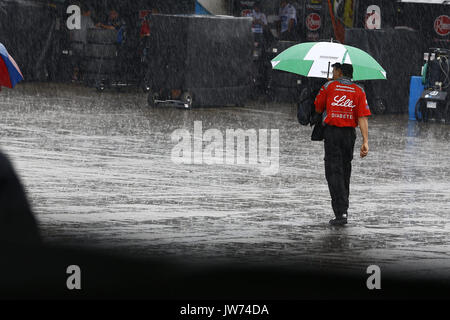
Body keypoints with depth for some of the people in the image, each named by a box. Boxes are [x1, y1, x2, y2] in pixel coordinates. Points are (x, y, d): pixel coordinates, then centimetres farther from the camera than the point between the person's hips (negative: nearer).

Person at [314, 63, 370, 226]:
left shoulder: (328, 87, -2)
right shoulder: (359, 91, 4)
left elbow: (318, 109, 7)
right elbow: (363, 118, -4)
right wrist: (365, 142, -7)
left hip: (332, 132, -4)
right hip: (350, 133, 4)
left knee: (334, 172, -6)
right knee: (345, 171, 18)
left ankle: (341, 213, -17)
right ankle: (343, 208, 28)